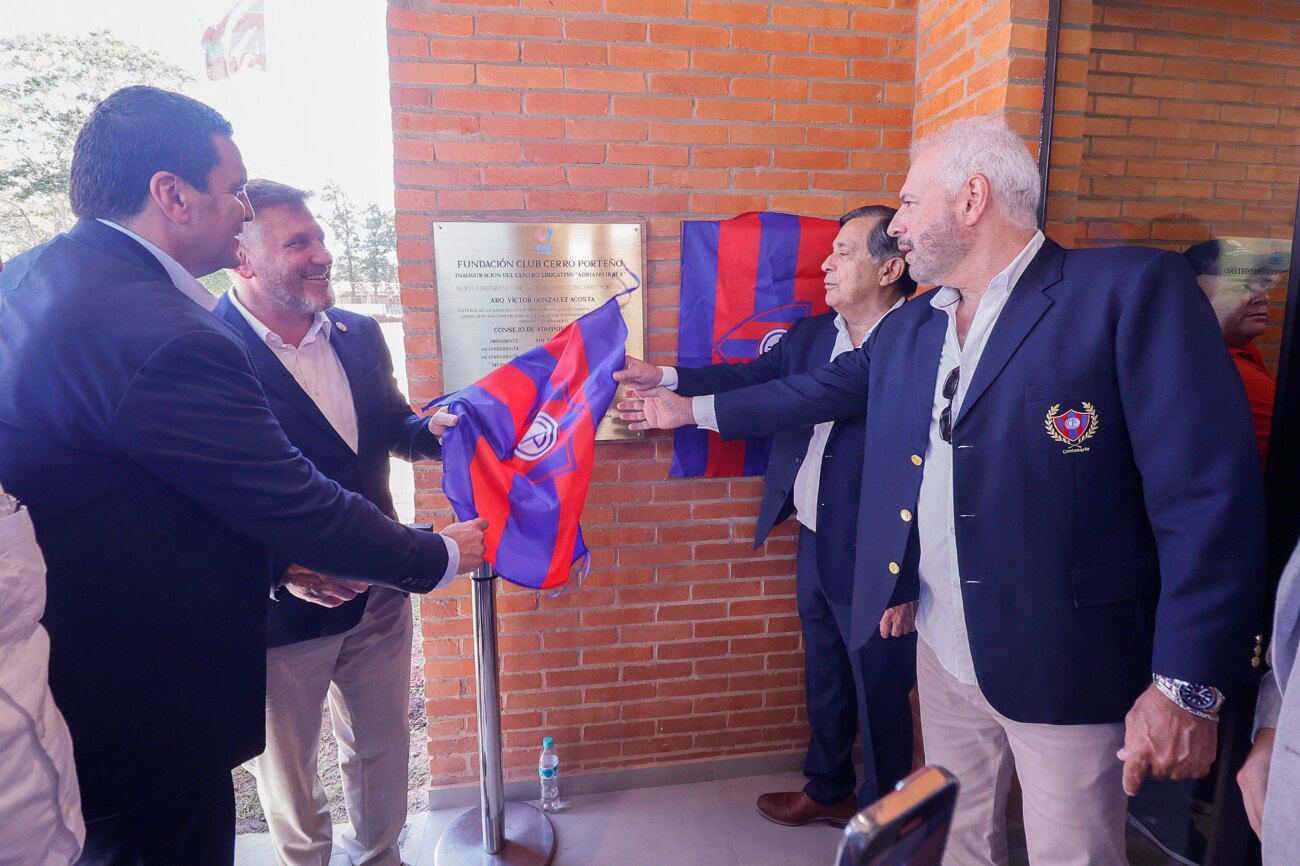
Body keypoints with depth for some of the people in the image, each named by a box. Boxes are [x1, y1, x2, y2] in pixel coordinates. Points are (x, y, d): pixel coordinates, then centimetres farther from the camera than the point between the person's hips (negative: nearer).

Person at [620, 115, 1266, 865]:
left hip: (1067, 669, -5)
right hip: (945, 654, 6)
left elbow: (1211, 493, -17)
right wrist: (693, 409, 22)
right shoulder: (907, 330, 6)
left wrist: (1187, 684, -18)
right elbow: (816, 389, 17)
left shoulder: (1132, 291, -14)